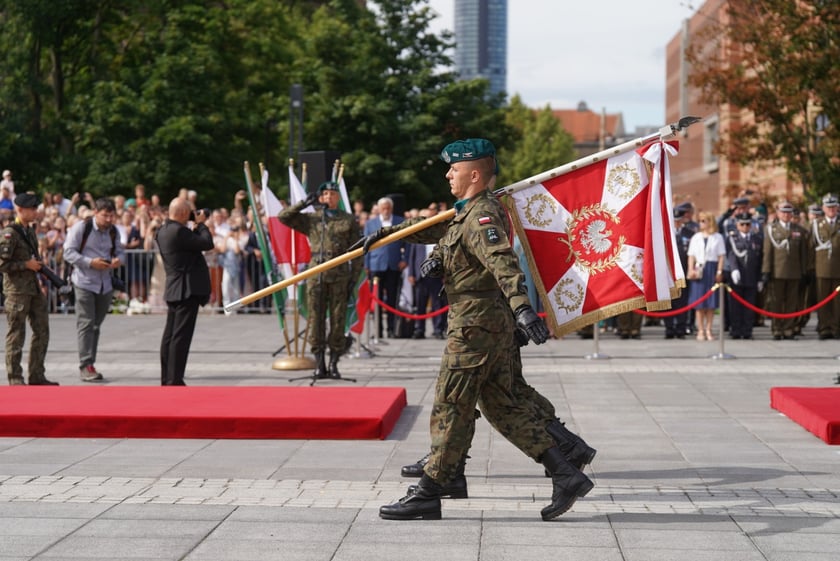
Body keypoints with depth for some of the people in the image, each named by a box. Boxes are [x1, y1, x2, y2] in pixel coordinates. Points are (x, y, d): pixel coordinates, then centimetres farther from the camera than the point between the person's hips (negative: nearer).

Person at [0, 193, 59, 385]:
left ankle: (37, 376, 16)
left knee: (42, 331, 8)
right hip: (16, 290, -8)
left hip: (34, 288, 8)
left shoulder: (30, 231, 13)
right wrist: (26, 264, -16)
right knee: (16, 335, -1)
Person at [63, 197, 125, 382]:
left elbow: (120, 250, 17)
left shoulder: (113, 231, 7)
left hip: (106, 284, 6)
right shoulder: (81, 227, -10)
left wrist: (119, 259, -8)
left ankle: (90, 364, 17)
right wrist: (90, 262, -22)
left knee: (96, 325, 10)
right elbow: (68, 252, -12)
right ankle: (85, 366, -8)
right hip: (84, 282, -6)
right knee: (86, 324, -9)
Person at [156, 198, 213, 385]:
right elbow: (207, 243, -15)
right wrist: (201, 224, -1)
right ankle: (175, 381, -8)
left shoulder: (163, 231, 11)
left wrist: (197, 227, 13)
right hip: (187, 290, -10)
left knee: (170, 335, 12)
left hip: (174, 290, 10)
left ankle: (166, 379, 18)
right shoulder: (179, 231, -19)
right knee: (181, 336, -8)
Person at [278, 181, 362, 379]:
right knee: (316, 320, 0)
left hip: (340, 276, -1)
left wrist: (354, 277, -1)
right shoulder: (311, 219, 12)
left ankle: (334, 364, 8)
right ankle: (319, 364, 7)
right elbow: (283, 217, 4)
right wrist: (305, 203, 2)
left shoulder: (349, 220, 9)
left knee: (338, 321, 0)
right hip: (316, 274, 1)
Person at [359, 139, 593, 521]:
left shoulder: (482, 216, -16)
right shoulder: (467, 212, 16)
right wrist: (385, 234, 35)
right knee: (503, 405, 11)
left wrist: (522, 307, -45)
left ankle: (429, 493, 7)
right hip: (495, 322, 10)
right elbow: (437, 229, 34)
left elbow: (503, 261, -32)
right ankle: (566, 475, 8)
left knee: (450, 406, -2)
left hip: (476, 324, -10)